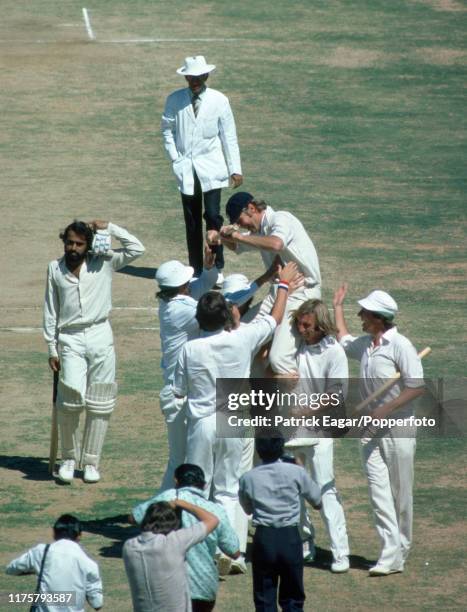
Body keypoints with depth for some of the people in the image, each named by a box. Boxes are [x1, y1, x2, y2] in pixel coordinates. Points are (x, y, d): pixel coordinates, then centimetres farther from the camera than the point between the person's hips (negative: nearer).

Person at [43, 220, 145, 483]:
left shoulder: (103, 263, 4)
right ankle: (70, 457, 3)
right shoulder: (55, 269, 7)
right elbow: (51, 312, 9)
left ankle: (91, 462, 13)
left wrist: (109, 228, -5)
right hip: (70, 340, -1)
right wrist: (52, 349, 6)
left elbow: (137, 249, -5)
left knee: (99, 404, 2)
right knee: (71, 397, -16)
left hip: (100, 337, 1)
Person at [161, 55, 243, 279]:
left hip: (211, 168, -2)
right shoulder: (175, 100, 0)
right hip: (186, 170, 2)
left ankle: (217, 268, -2)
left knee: (213, 216, -12)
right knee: (192, 221, 6)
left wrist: (235, 169, -3)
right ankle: (196, 269, 14)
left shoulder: (219, 101, -3)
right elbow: (167, 129, 10)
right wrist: (175, 158, -1)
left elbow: (229, 137, -1)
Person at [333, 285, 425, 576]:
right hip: (371, 429, 6)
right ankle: (391, 554, -12)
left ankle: (401, 549, 16)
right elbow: (344, 340, 36)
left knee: (401, 494, 3)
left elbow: (417, 387, -18)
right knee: (379, 491, -6)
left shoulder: (400, 345, -13)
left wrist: (385, 409, -22)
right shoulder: (365, 344, 11)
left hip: (399, 428, -6)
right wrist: (338, 307, 41)